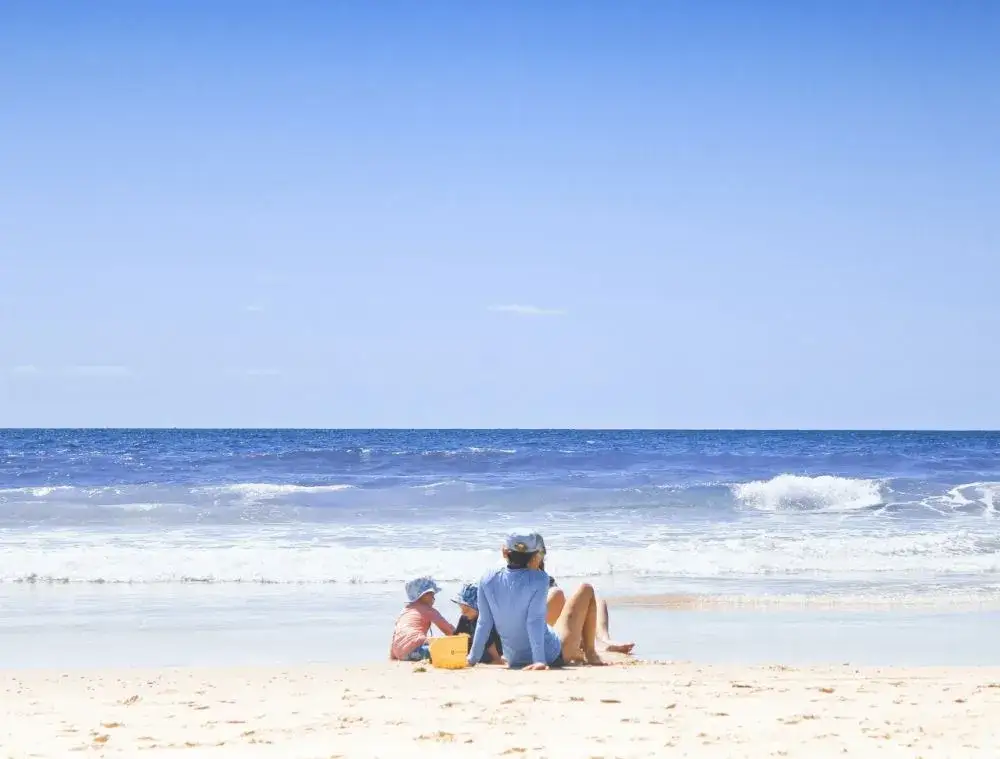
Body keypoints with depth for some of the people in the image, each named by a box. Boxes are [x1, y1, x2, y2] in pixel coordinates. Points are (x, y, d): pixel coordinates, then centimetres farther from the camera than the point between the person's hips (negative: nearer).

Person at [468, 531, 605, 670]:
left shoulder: (488, 580, -10)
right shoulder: (538, 579, -23)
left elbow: (484, 623, -6)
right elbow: (535, 621, -28)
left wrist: (473, 658, 3)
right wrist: (540, 660, -29)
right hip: (551, 656, -6)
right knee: (586, 590, 12)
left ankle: (577, 653, 54)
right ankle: (590, 655, 23)